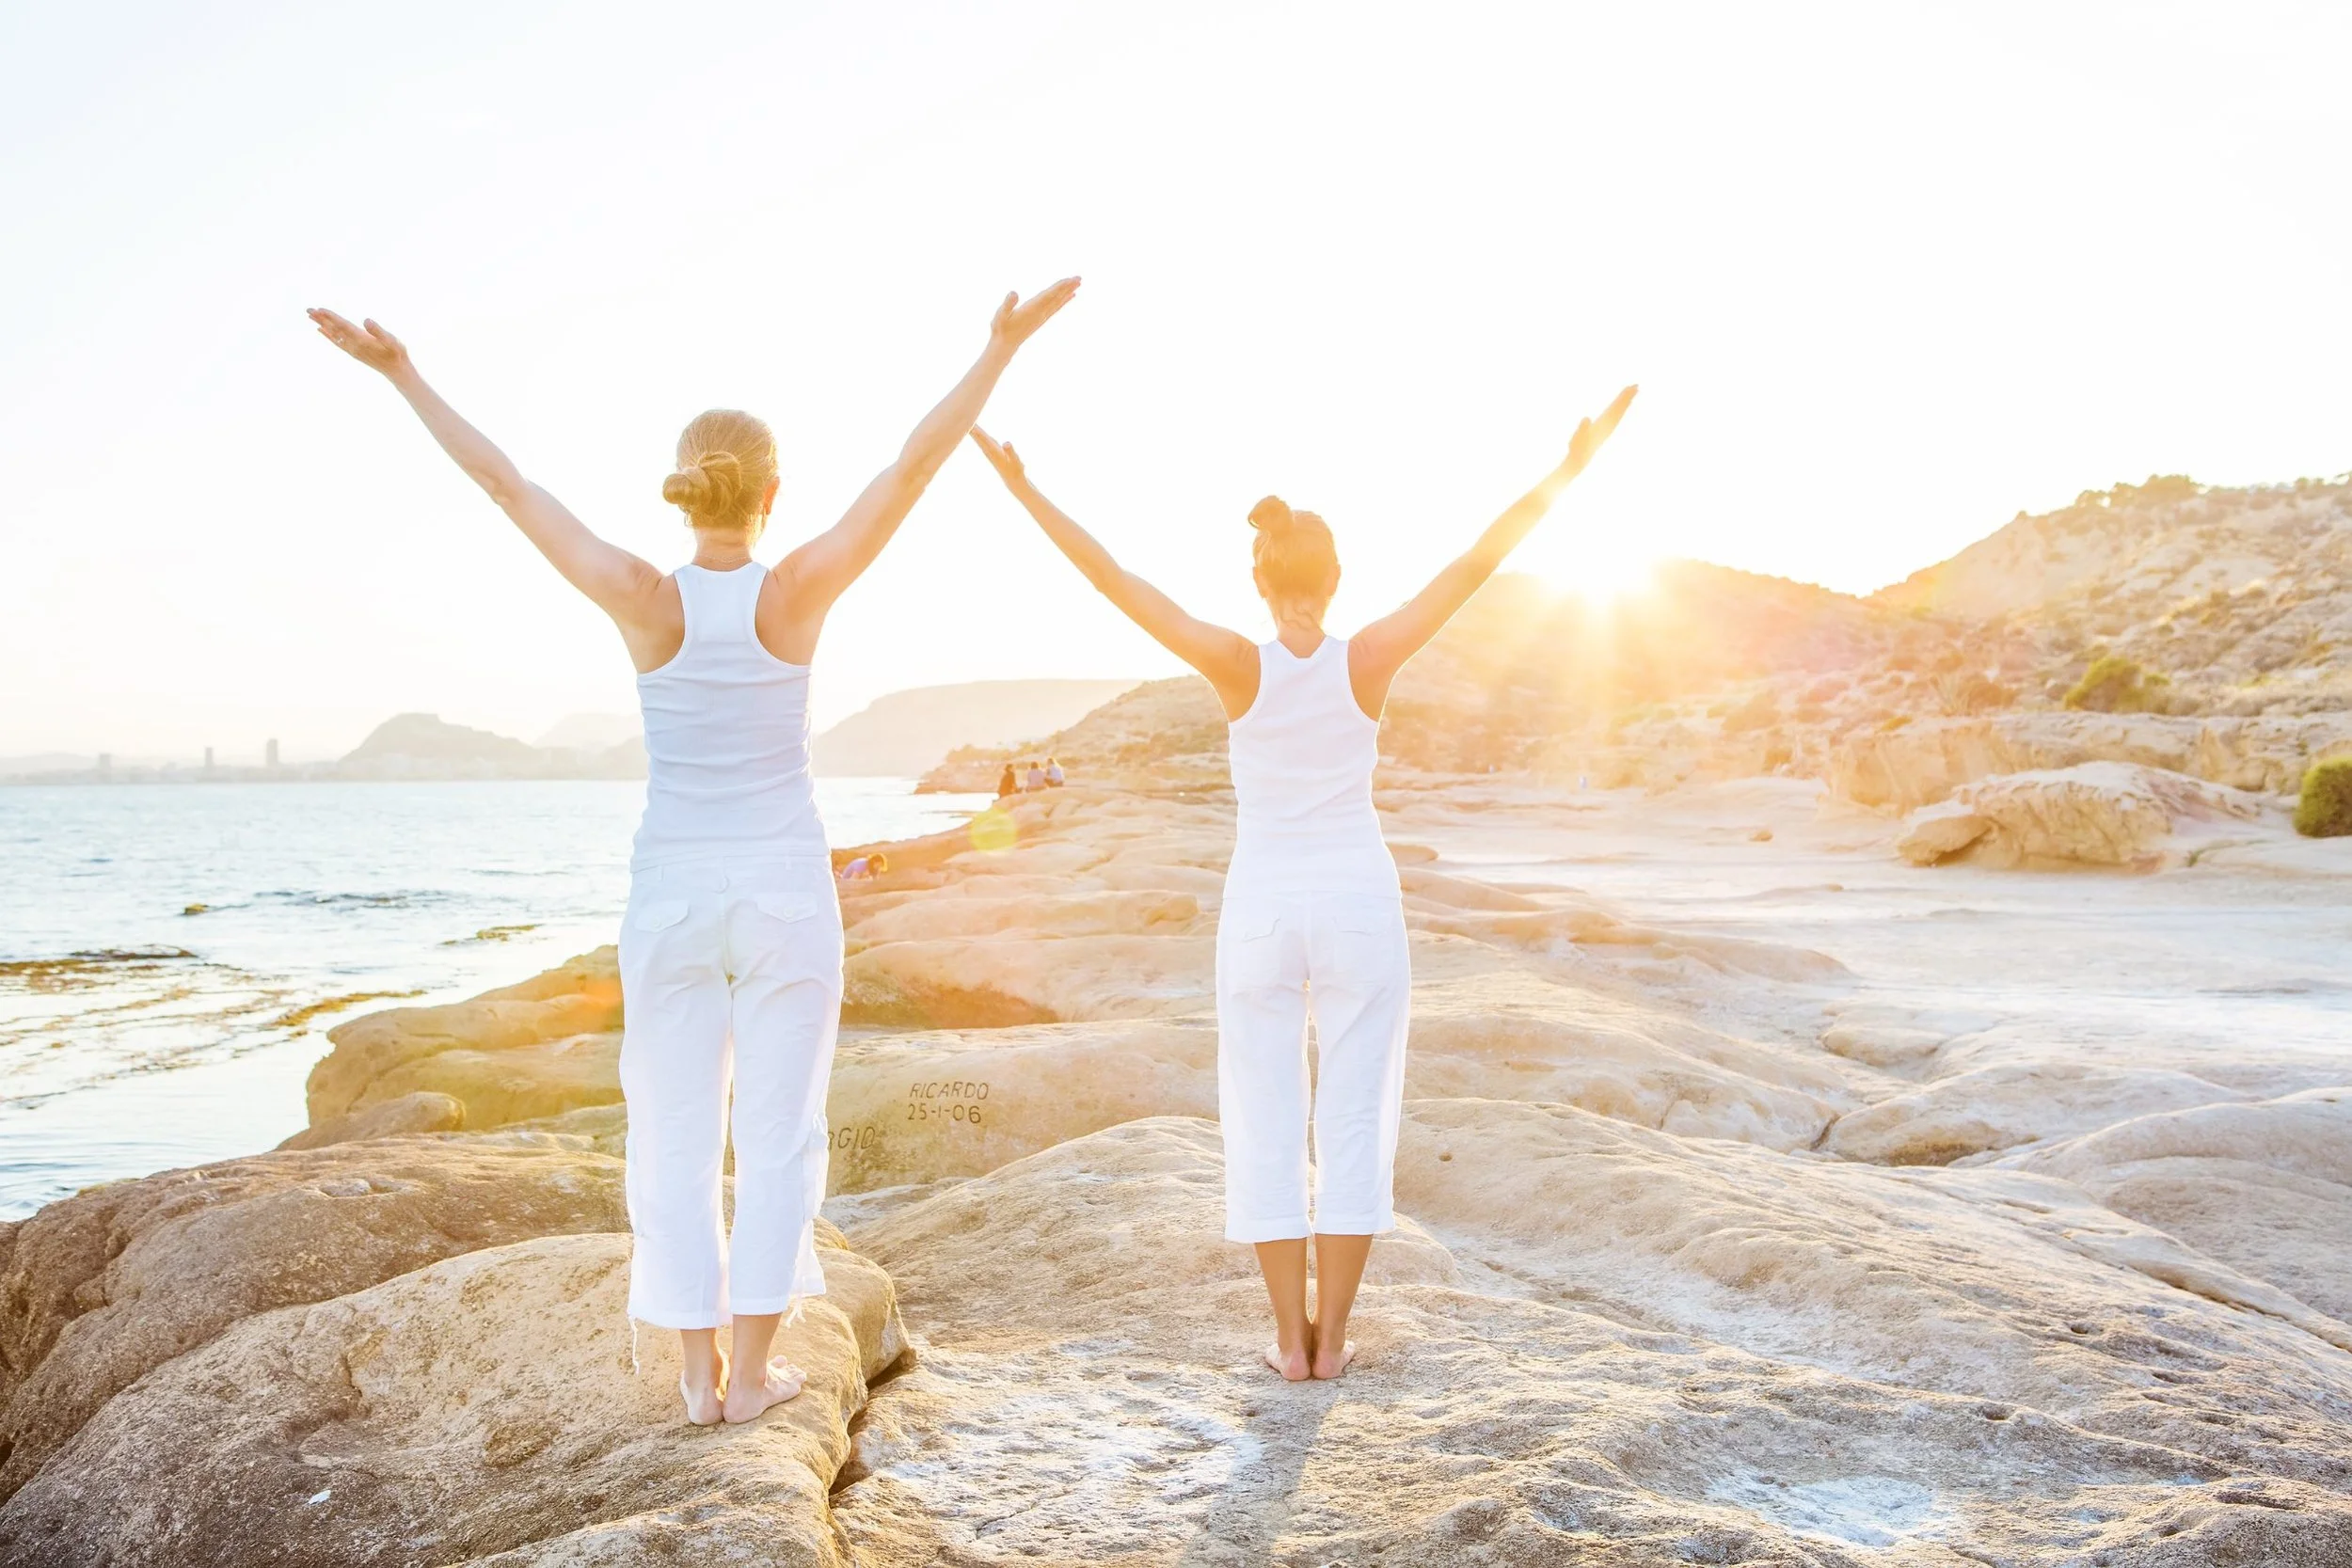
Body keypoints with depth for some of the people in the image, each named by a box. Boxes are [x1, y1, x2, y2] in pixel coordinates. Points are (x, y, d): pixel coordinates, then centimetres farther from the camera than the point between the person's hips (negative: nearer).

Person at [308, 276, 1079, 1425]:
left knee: (675, 1139, 11)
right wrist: (1000, 350, -15)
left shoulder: (639, 598, -12)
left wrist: (400, 373, 0)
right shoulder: (797, 591, -14)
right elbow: (911, 469, -16)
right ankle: (750, 1372, 12)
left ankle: (699, 1373, 16)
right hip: (783, 897, -1)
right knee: (777, 1135, 9)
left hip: (672, 900, 1)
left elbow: (504, 482, -7)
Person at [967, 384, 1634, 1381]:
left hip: (1261, 915, 0)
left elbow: (1115, 580, -14)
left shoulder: (1237, 665, -12)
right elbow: (1476, 566, -11)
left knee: (1267, 1126, 9)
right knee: (1355, 1123, 8)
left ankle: (1291, 1337, 9)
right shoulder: (1368, 661, -10)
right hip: (1359, 911, 1)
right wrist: (1568, 470, -8)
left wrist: (1025, 490, -11)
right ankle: (1330, 1336, 10)